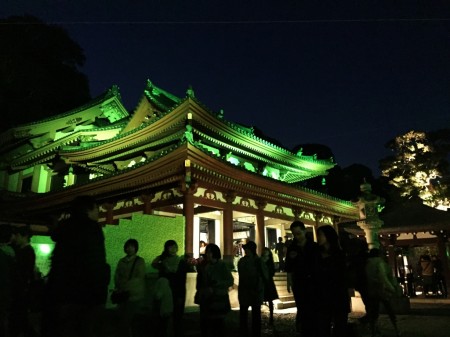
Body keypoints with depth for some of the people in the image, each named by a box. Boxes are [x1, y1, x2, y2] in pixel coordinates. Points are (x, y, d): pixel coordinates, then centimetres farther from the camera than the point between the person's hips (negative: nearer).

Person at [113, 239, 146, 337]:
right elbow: (117, 276, 7)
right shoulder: (121, 261, 9)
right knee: (121, 318, 8)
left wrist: (124, 286, -17)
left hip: (135, 295, -4)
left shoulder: (140, 261, -5)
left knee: (126, 320, -6)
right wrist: (117, 287, -10)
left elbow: (139, 278, -12)